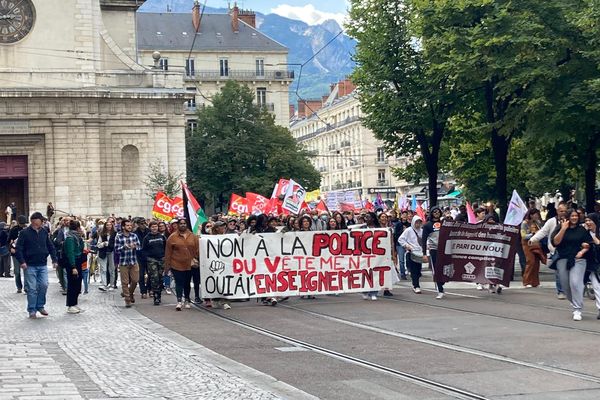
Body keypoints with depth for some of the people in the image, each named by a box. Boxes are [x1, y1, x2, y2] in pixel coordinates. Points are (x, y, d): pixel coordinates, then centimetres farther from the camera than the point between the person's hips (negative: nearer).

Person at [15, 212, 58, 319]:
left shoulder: (44, 232, 8)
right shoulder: (24, 233, -6)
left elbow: (51, 247, 15)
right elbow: (19, 248, -7)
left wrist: (54, 260, 7)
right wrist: (22, 262, -16)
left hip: (42, 265, 4)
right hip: (30, 266, -4)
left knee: (44, 285, -2)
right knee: (32, 288, -3)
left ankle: (40, 306, 15)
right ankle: (32, 310, 6)